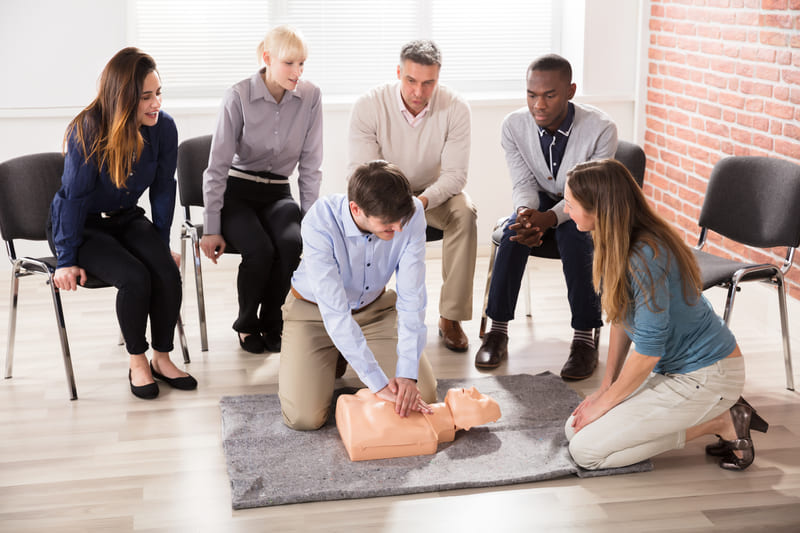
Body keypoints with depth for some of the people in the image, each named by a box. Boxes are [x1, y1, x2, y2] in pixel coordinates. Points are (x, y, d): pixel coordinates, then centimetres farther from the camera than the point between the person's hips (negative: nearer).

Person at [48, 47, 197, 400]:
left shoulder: (163, 127, -12)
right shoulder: (88, 131, -24)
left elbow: (163, 189, 0)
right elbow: (74, 196, -18)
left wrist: (162, 247, 5)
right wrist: (67, 259, -17)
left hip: (126, 219, 4)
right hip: (82, 225, -4)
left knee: (167, 272, -23)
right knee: (135, 277, -28)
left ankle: (162, 358, -3)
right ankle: (137, 362, -6)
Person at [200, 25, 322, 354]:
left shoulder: (310, 97, -6)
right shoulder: (238, 97, -14)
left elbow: (310, 165, 0)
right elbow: (218, 167, -12)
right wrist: (211, 229, -14)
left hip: (278, 193, 3)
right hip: (236, 191, -2)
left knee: (291, 243, -29)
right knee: (260, 249, -30)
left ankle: (271, 324, -5)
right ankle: (247, 324, -1)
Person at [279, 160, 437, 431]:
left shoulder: (411, 214, -27)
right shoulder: (320, 223, -35)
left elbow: (412, 297, -24)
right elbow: (334, 312, -36)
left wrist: (407, 374, -32)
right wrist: (379, 384, -38)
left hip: (374, 306, 3)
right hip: (314, 309, -3)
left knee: (423, 396, -7)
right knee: (303, 417, -17)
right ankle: (332, 361, 16)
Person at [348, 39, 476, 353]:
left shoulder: (455, 108, -17)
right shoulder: (368, 106, -18)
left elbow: (454, 174, -18)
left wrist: (422, 201, -38)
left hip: (434, 192, 0)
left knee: (464, 213, -30)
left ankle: (451, 317, -22)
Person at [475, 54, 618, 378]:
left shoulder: (601, 129, -22)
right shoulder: (514, 125, -12)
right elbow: (523, 183, -10)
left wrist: (548, 218, -42)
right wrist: (526, 213, -35)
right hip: (541, 204, 3)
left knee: (574, 232, -36)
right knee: (516, 229, -31)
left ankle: (586, 337, -30)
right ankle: (498, 331, -25)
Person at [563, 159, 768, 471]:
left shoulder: (644, 260, -29)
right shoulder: (616, 246, 1)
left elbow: (648, 351, -24)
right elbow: (621, 320, 9)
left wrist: (604, 403, -11)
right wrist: (605, 388, 5)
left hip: (706, 376, -10)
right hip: (671, 367, 10)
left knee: (586, 450, -13)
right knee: (575, 428, 5)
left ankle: (721, 423, -3)